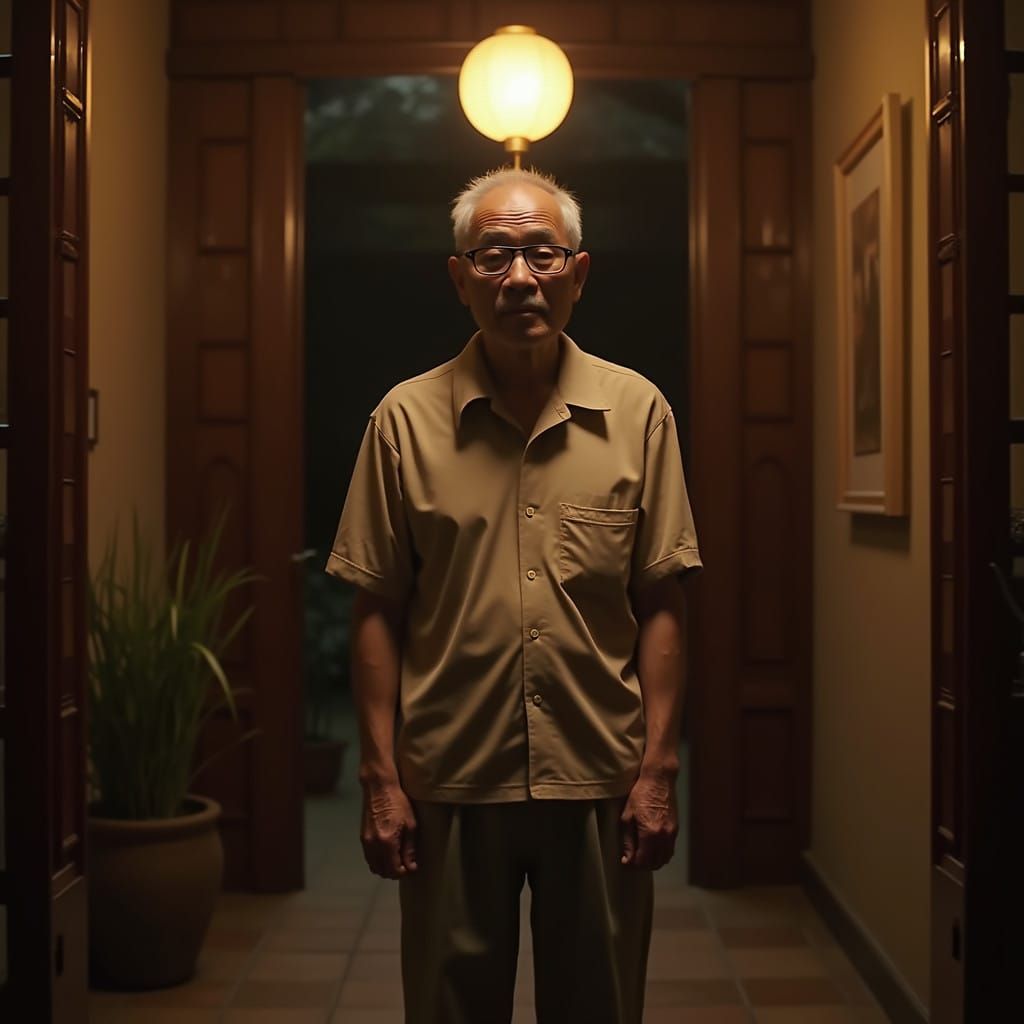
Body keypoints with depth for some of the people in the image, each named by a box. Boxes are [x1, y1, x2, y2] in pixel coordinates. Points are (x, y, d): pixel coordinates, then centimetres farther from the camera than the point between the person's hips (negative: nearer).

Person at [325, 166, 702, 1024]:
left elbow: (660, 605, 0)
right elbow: (377, 611, 0)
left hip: (600, 778, 1)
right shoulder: (405, 419, -1)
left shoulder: (638, 411, 1)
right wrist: (382, 776, -3)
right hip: (451, 783, 0)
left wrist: (658, 767, -4)